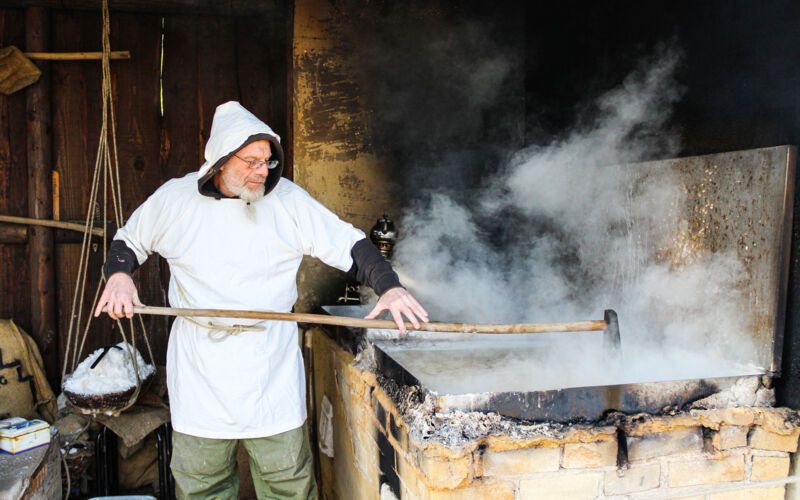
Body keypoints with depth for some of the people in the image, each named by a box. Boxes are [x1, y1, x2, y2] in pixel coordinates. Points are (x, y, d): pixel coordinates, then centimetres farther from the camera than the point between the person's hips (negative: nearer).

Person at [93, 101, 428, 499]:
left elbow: (349, 244, -4)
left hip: (272, 373, 0)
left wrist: (388, 286, -19)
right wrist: (118, 274, -4)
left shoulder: (287, 199, -3)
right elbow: (129, 241, 17)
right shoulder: (175, 198, 0)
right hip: (200, 372, 1)